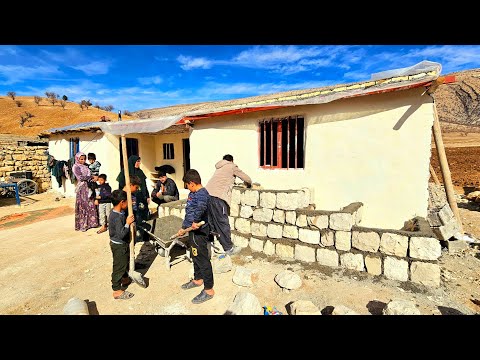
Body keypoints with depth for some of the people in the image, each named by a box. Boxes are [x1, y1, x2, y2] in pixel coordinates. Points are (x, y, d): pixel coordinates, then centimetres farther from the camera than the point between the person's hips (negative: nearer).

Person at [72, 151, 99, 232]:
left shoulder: (85, 166, 15)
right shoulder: (76, 167, -3)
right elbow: (81, 177, -13)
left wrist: (93, 178, -4)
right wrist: (92, 177, -14)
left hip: (89, 187, 6)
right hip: (82, 188, -6)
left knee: (91, 205, 5)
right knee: (83, 206, -1)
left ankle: (90, 222, 14)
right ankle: (82, 225, 9)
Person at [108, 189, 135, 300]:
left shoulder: (116, 212, -1)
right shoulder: (117, 218, -31)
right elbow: (121, 234, -34)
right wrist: (128, 223, -28)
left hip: (122, 243, 10)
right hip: (119, 245, -10)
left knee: (125, 261, 27)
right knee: (119, 266, 4)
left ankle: (125, 279, 49)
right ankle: (117, 291, 19)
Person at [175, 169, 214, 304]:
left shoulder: (202, 194, -22)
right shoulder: (192, 194, 8)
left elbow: (200, 209, -38)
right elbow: (189, 211, 6)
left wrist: (184, 227, -31)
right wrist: (191, 223, -8)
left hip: (200, 231, -10)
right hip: (193, 230, 10)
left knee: (203, 259, 0)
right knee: (195, 256, 23)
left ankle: (209, 289, 13)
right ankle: (198, 279, 43)